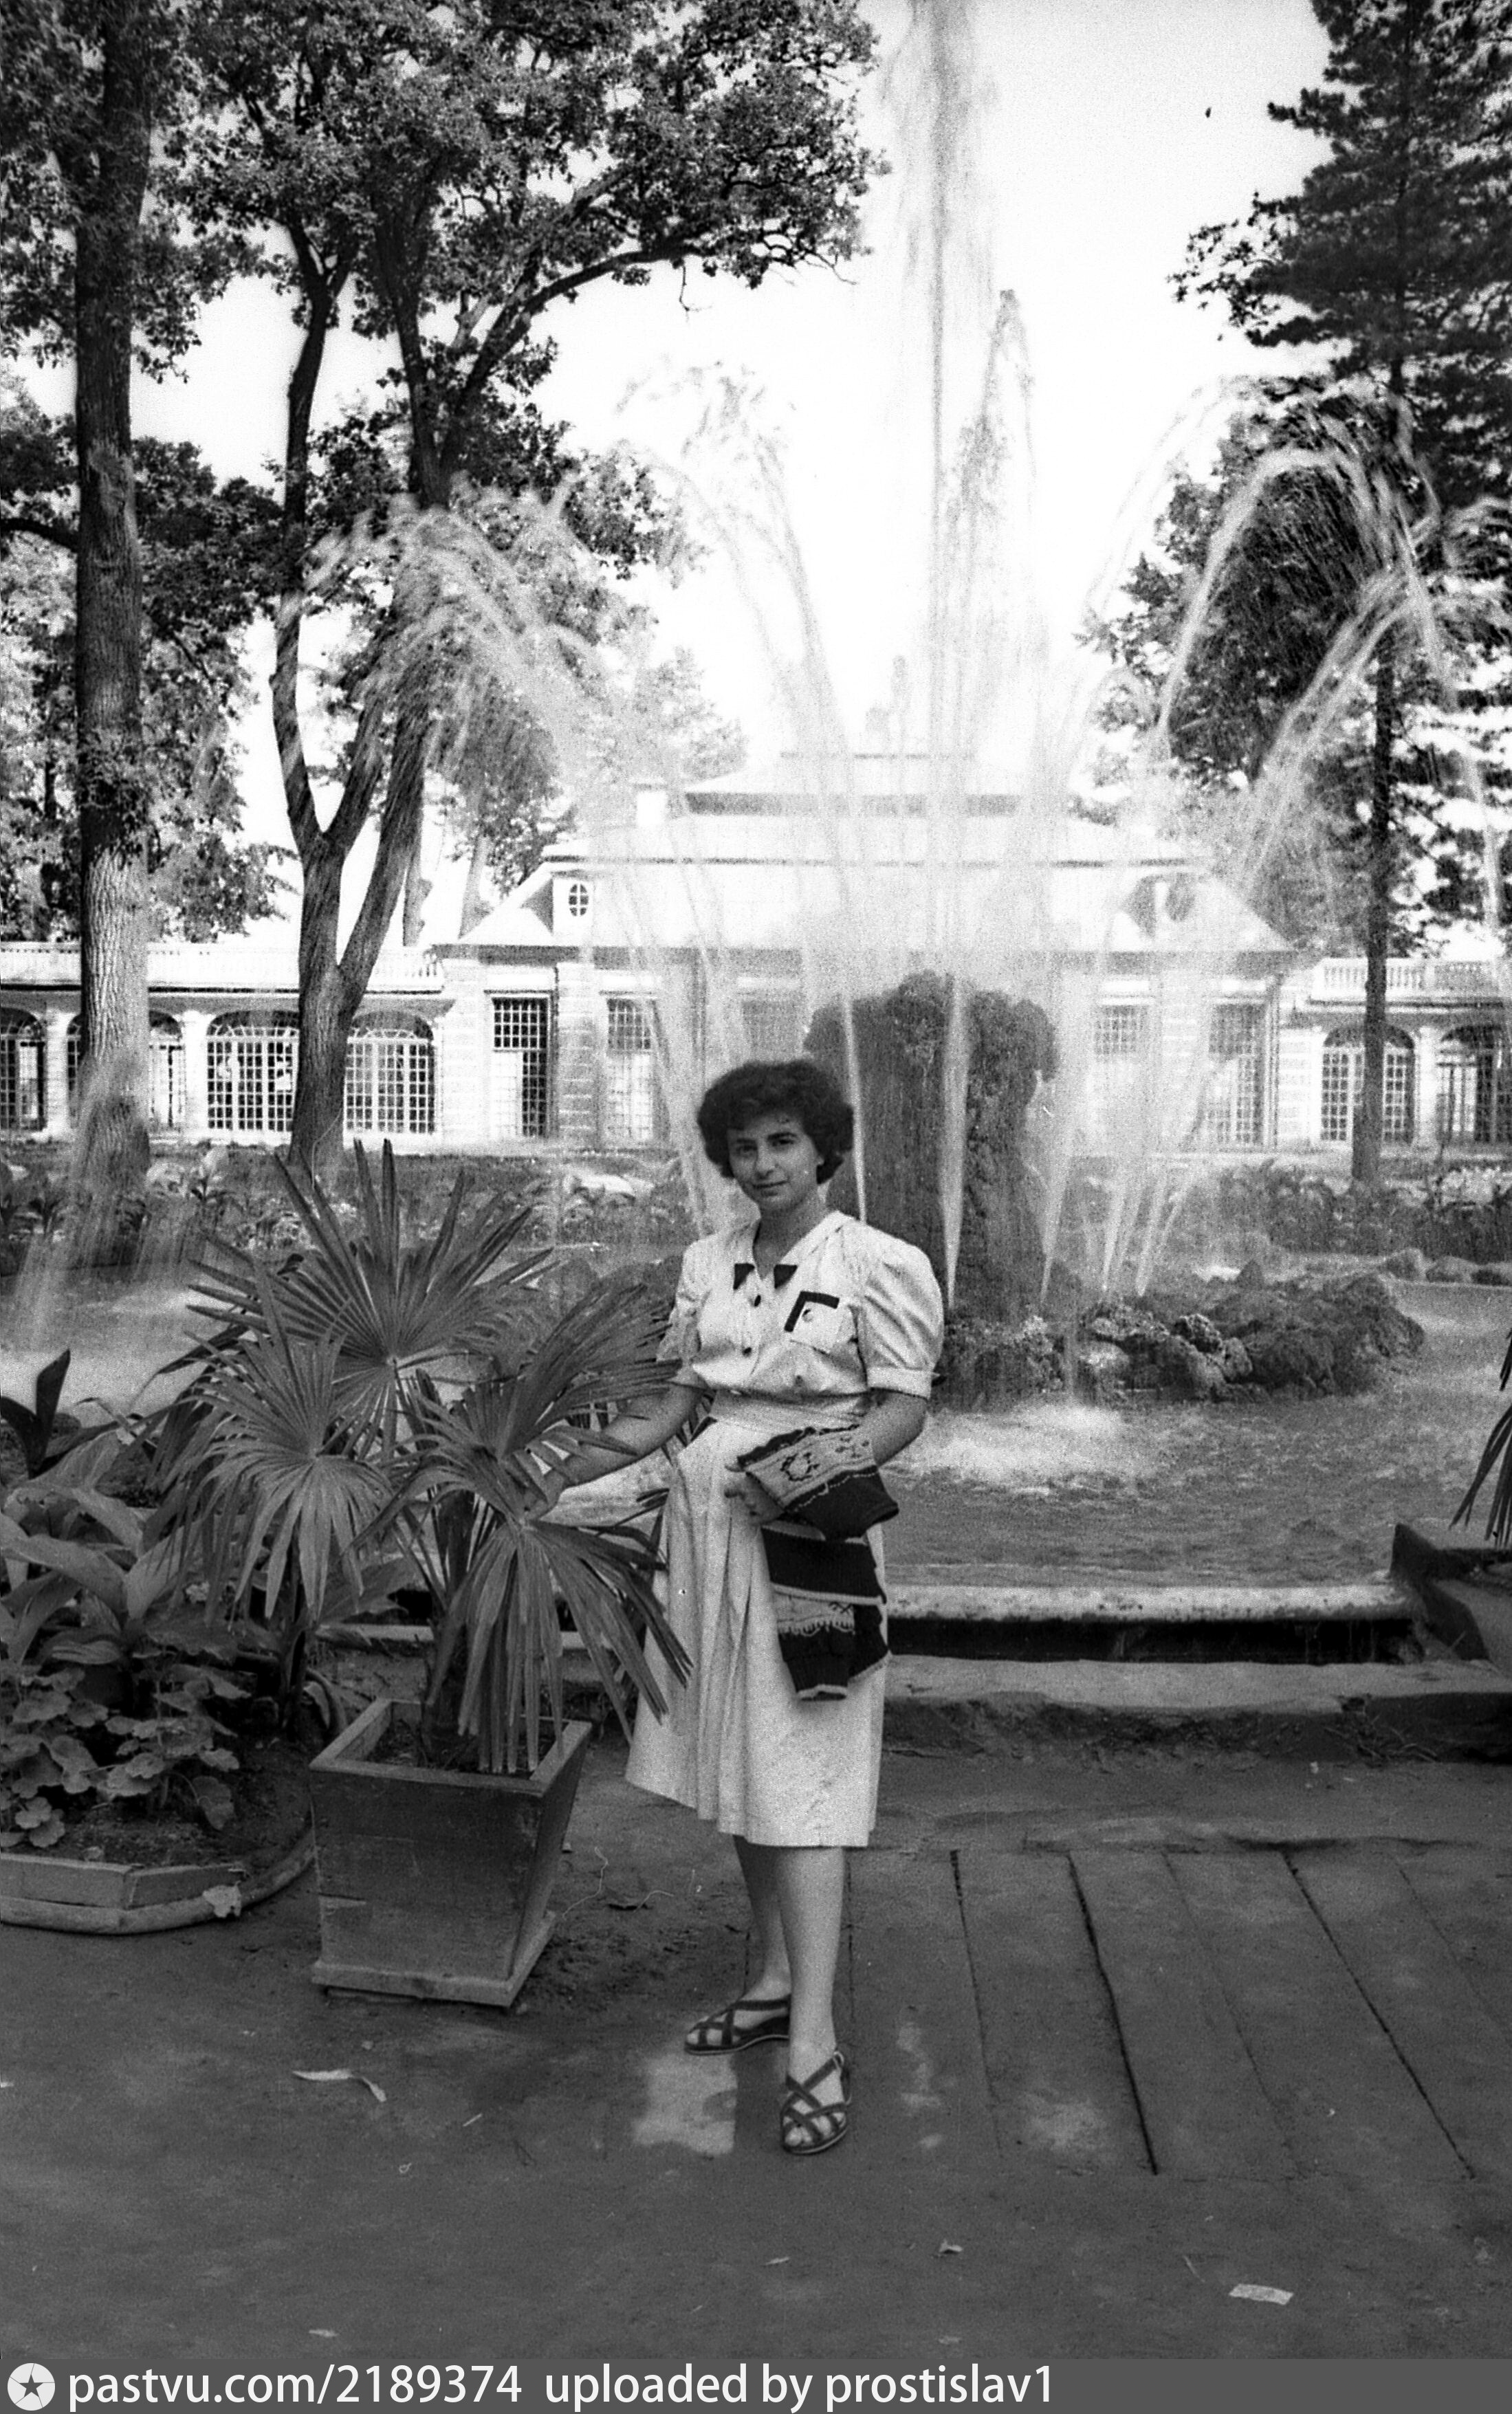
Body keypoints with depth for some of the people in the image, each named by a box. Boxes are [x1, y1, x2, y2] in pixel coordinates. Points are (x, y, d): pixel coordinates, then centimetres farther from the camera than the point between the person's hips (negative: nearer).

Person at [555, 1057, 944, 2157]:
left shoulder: (880, 1265, -6)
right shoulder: (709, 1261, 10)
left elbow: (904, 1405, -8)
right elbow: (675, 1402, 15)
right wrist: (558, 1474, 12)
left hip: (812, 1527, -6)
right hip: (710, 1515, 6)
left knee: (801, 1776, -9)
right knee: (739, 1767, 11)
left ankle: (816, 2044, -7)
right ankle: (776, 1982, 25)